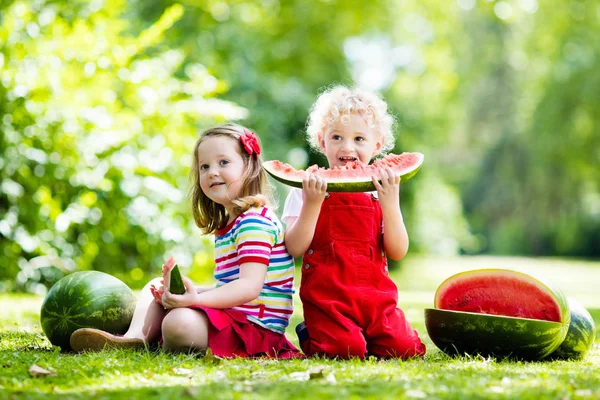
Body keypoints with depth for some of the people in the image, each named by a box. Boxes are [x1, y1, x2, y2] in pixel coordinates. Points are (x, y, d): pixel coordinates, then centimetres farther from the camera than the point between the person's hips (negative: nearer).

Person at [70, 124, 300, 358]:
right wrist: (185, 291, 3)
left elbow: (249, 287, -25)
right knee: (156, 288, 17)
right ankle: (136, 338, -8)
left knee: (179, 322, -36)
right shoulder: (227, 225, 19)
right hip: (230, 313, 11)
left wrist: (196, 298, -35)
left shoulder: (254, 222, -14)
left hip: (254, 327, -11)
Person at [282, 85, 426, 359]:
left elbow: (398, 252, 0)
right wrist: (312, 203, -19)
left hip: (376, 295, 3)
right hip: (327, 296, -3)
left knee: (404, 347, -18)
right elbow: (295, 249, -8)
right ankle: (310, 337, 7)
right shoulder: (306, 190, 2)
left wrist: (390, 203, -11)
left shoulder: (381, 193, 10)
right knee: (345, 350, -25)